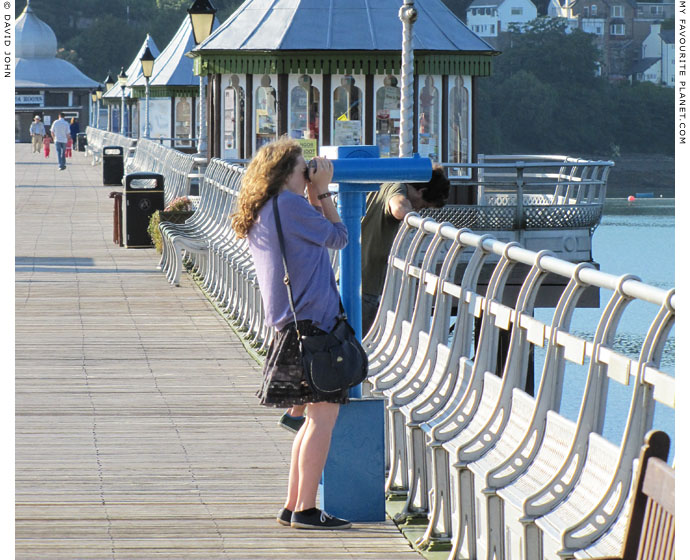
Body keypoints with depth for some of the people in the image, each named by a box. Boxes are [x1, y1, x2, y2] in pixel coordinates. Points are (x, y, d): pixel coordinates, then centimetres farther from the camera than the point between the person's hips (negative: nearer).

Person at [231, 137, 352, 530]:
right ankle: (306, 509, -6)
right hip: (311, 321, -10)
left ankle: (294, 506, 17)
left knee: (319, 416, 16)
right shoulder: (289, 204, -11)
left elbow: (316, 234, 24)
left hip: (295, 323, 10)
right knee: (323, 414, -7)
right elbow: (338, 237, -1)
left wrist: (316, 196, 17)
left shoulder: (260, 216, 16)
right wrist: (322, 191, 7)